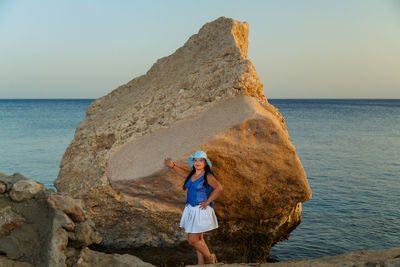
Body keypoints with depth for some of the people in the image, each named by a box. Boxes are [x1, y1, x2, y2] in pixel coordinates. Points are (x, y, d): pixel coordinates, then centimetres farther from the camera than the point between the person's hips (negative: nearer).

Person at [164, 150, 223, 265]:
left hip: (201, 210, -8)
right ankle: (201, 262, 27)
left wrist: (207, 202, -23)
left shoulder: (207, 176, -15)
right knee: (198, 238, 15)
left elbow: (219, 188, -29)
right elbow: (184, 173, 30)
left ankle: (210, 258, 14)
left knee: (192, 240, -6)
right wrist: (172, 165, 19)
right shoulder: (192, 174, 8)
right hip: (191, 209, 8)